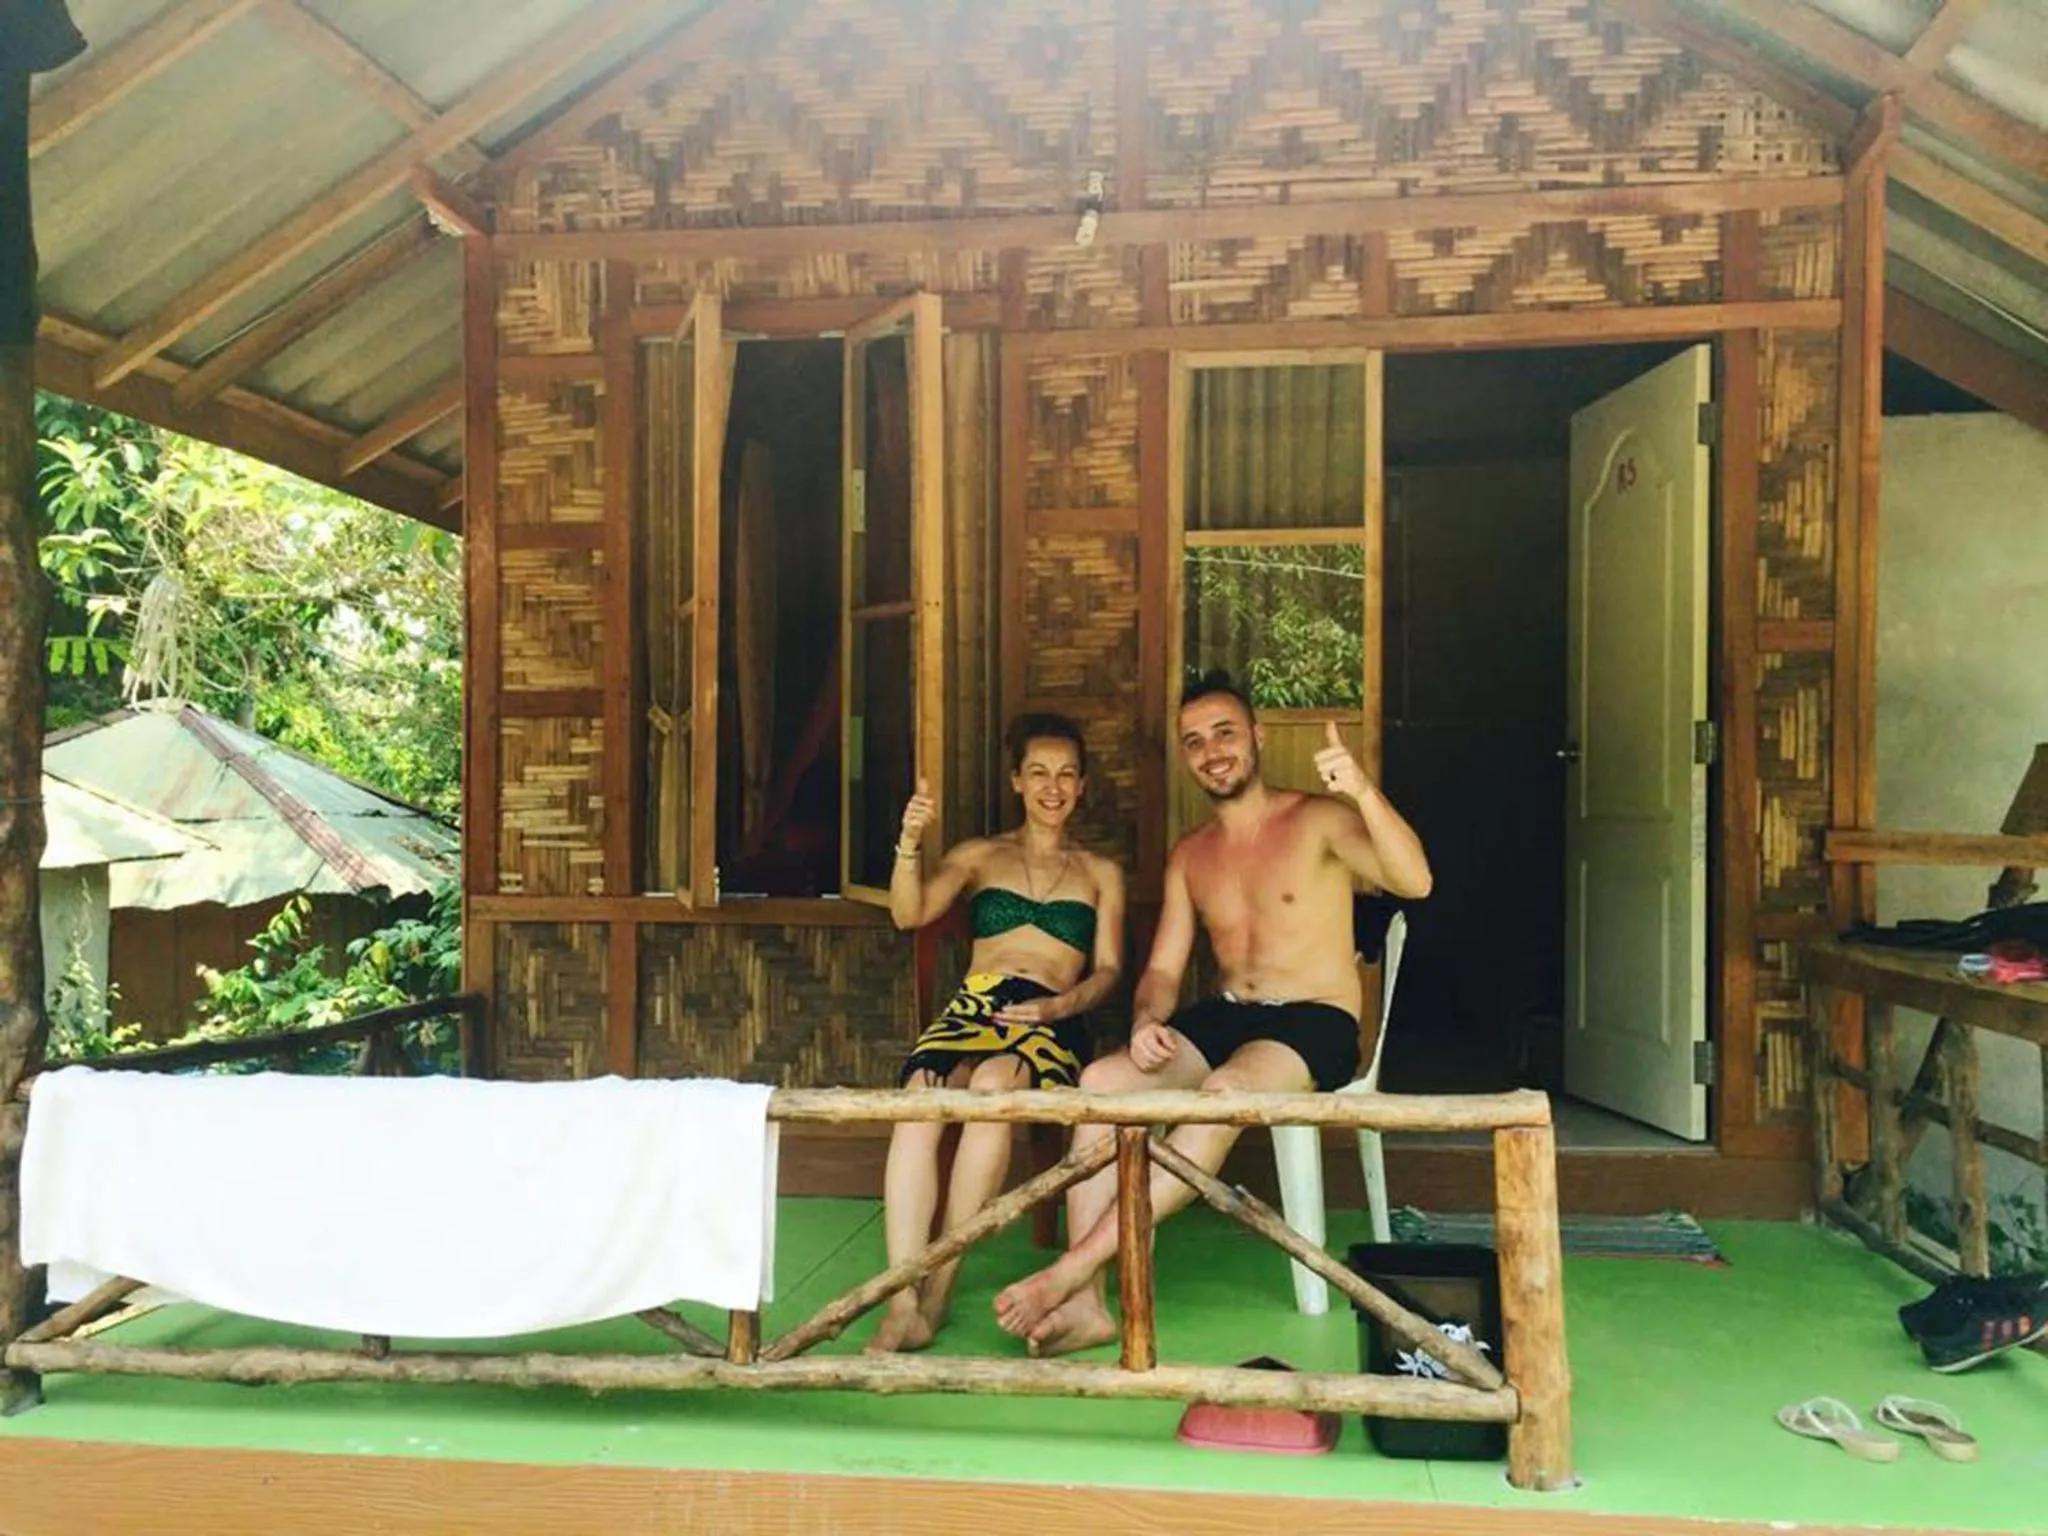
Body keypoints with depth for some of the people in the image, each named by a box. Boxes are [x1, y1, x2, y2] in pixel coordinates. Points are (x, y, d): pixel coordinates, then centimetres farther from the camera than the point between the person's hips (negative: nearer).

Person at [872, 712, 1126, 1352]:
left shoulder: (1100, 872, 23)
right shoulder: (979, 856, 22)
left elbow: (1107, 969, 13)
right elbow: (909, 914, 6)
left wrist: (1061, 1005, -8)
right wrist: (909, 844, -12)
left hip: (1052, 1021, -1)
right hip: (973, 1008, 1)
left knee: (993, 1083, -38)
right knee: (918, 1101, -35)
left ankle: (940, 1286, -30)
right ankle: (902, 1304, -38)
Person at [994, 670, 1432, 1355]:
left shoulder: (1319, 819, -1)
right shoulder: (1189, 855, 15)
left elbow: (1414, 881, -17)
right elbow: (1163, 969, 13)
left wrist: (1364, 791, -34)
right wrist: (1145, 1022, -11)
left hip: (1316, 1022, -5)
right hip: (1223, 1015, 5)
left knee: (1227, 1089, -37)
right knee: (1102, 1080, -23)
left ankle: (1074, 1267, -36)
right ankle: (1085, 1302, -25)